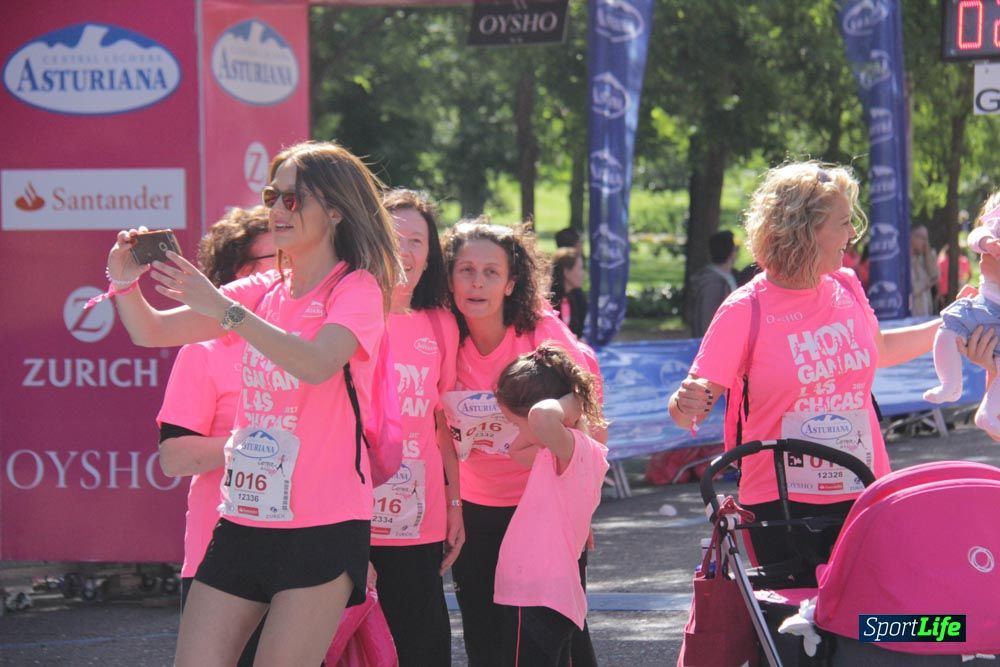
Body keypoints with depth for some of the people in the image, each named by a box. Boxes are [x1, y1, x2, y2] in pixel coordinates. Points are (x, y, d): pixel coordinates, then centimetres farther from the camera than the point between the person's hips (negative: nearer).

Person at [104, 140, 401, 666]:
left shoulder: (357, 289, -5)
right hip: (244, 519, 6)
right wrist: (125, 281, -11)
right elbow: (152, 332, 10)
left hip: (322, 526, -6)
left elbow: (317, 365, -25)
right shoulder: (264, 291, 13)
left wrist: (221, 307, -30)